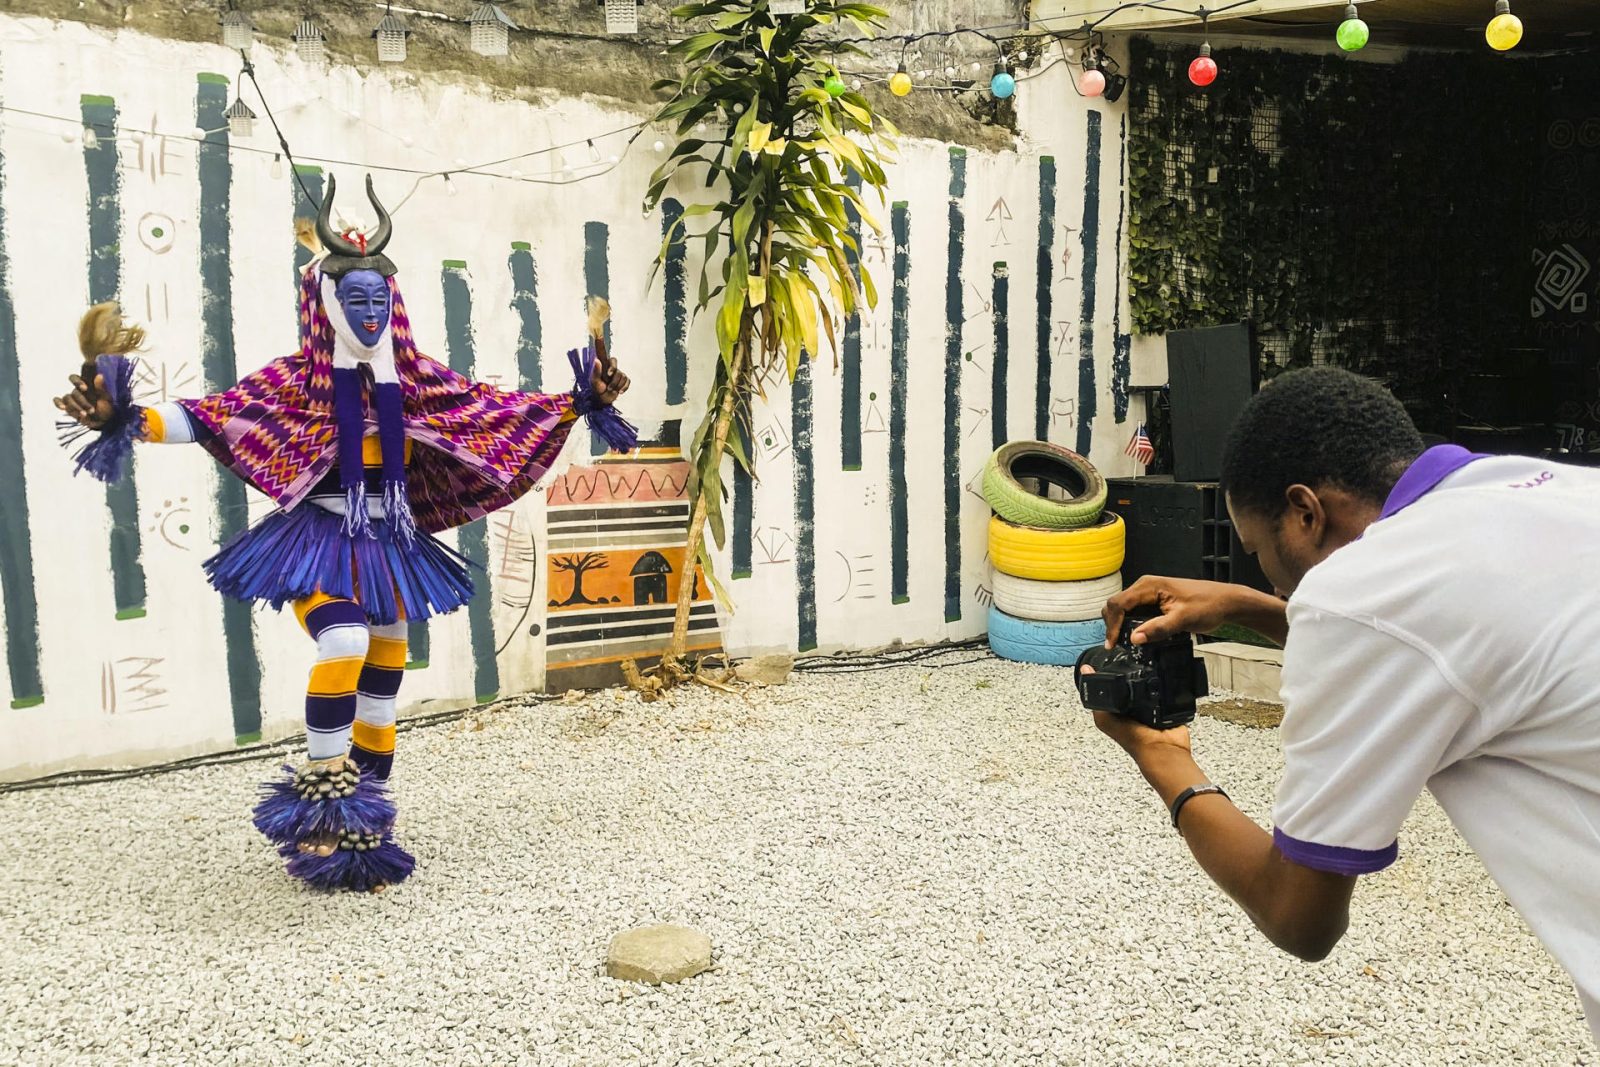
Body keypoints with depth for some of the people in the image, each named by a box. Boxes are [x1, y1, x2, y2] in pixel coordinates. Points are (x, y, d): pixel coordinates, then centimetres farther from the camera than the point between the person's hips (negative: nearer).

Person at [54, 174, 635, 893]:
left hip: (392, 545, 5)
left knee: (384, 668, 8)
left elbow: (495, 409, 7)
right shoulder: (297, 379, -7)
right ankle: (321, 793, -10)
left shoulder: (416, 377, 4)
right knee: (345, 646, -28)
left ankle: (363, 822, 21)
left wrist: (577, 405, 2)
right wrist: (131, 421, -32)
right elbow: (215, 416, -17)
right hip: (322, 540, -5)